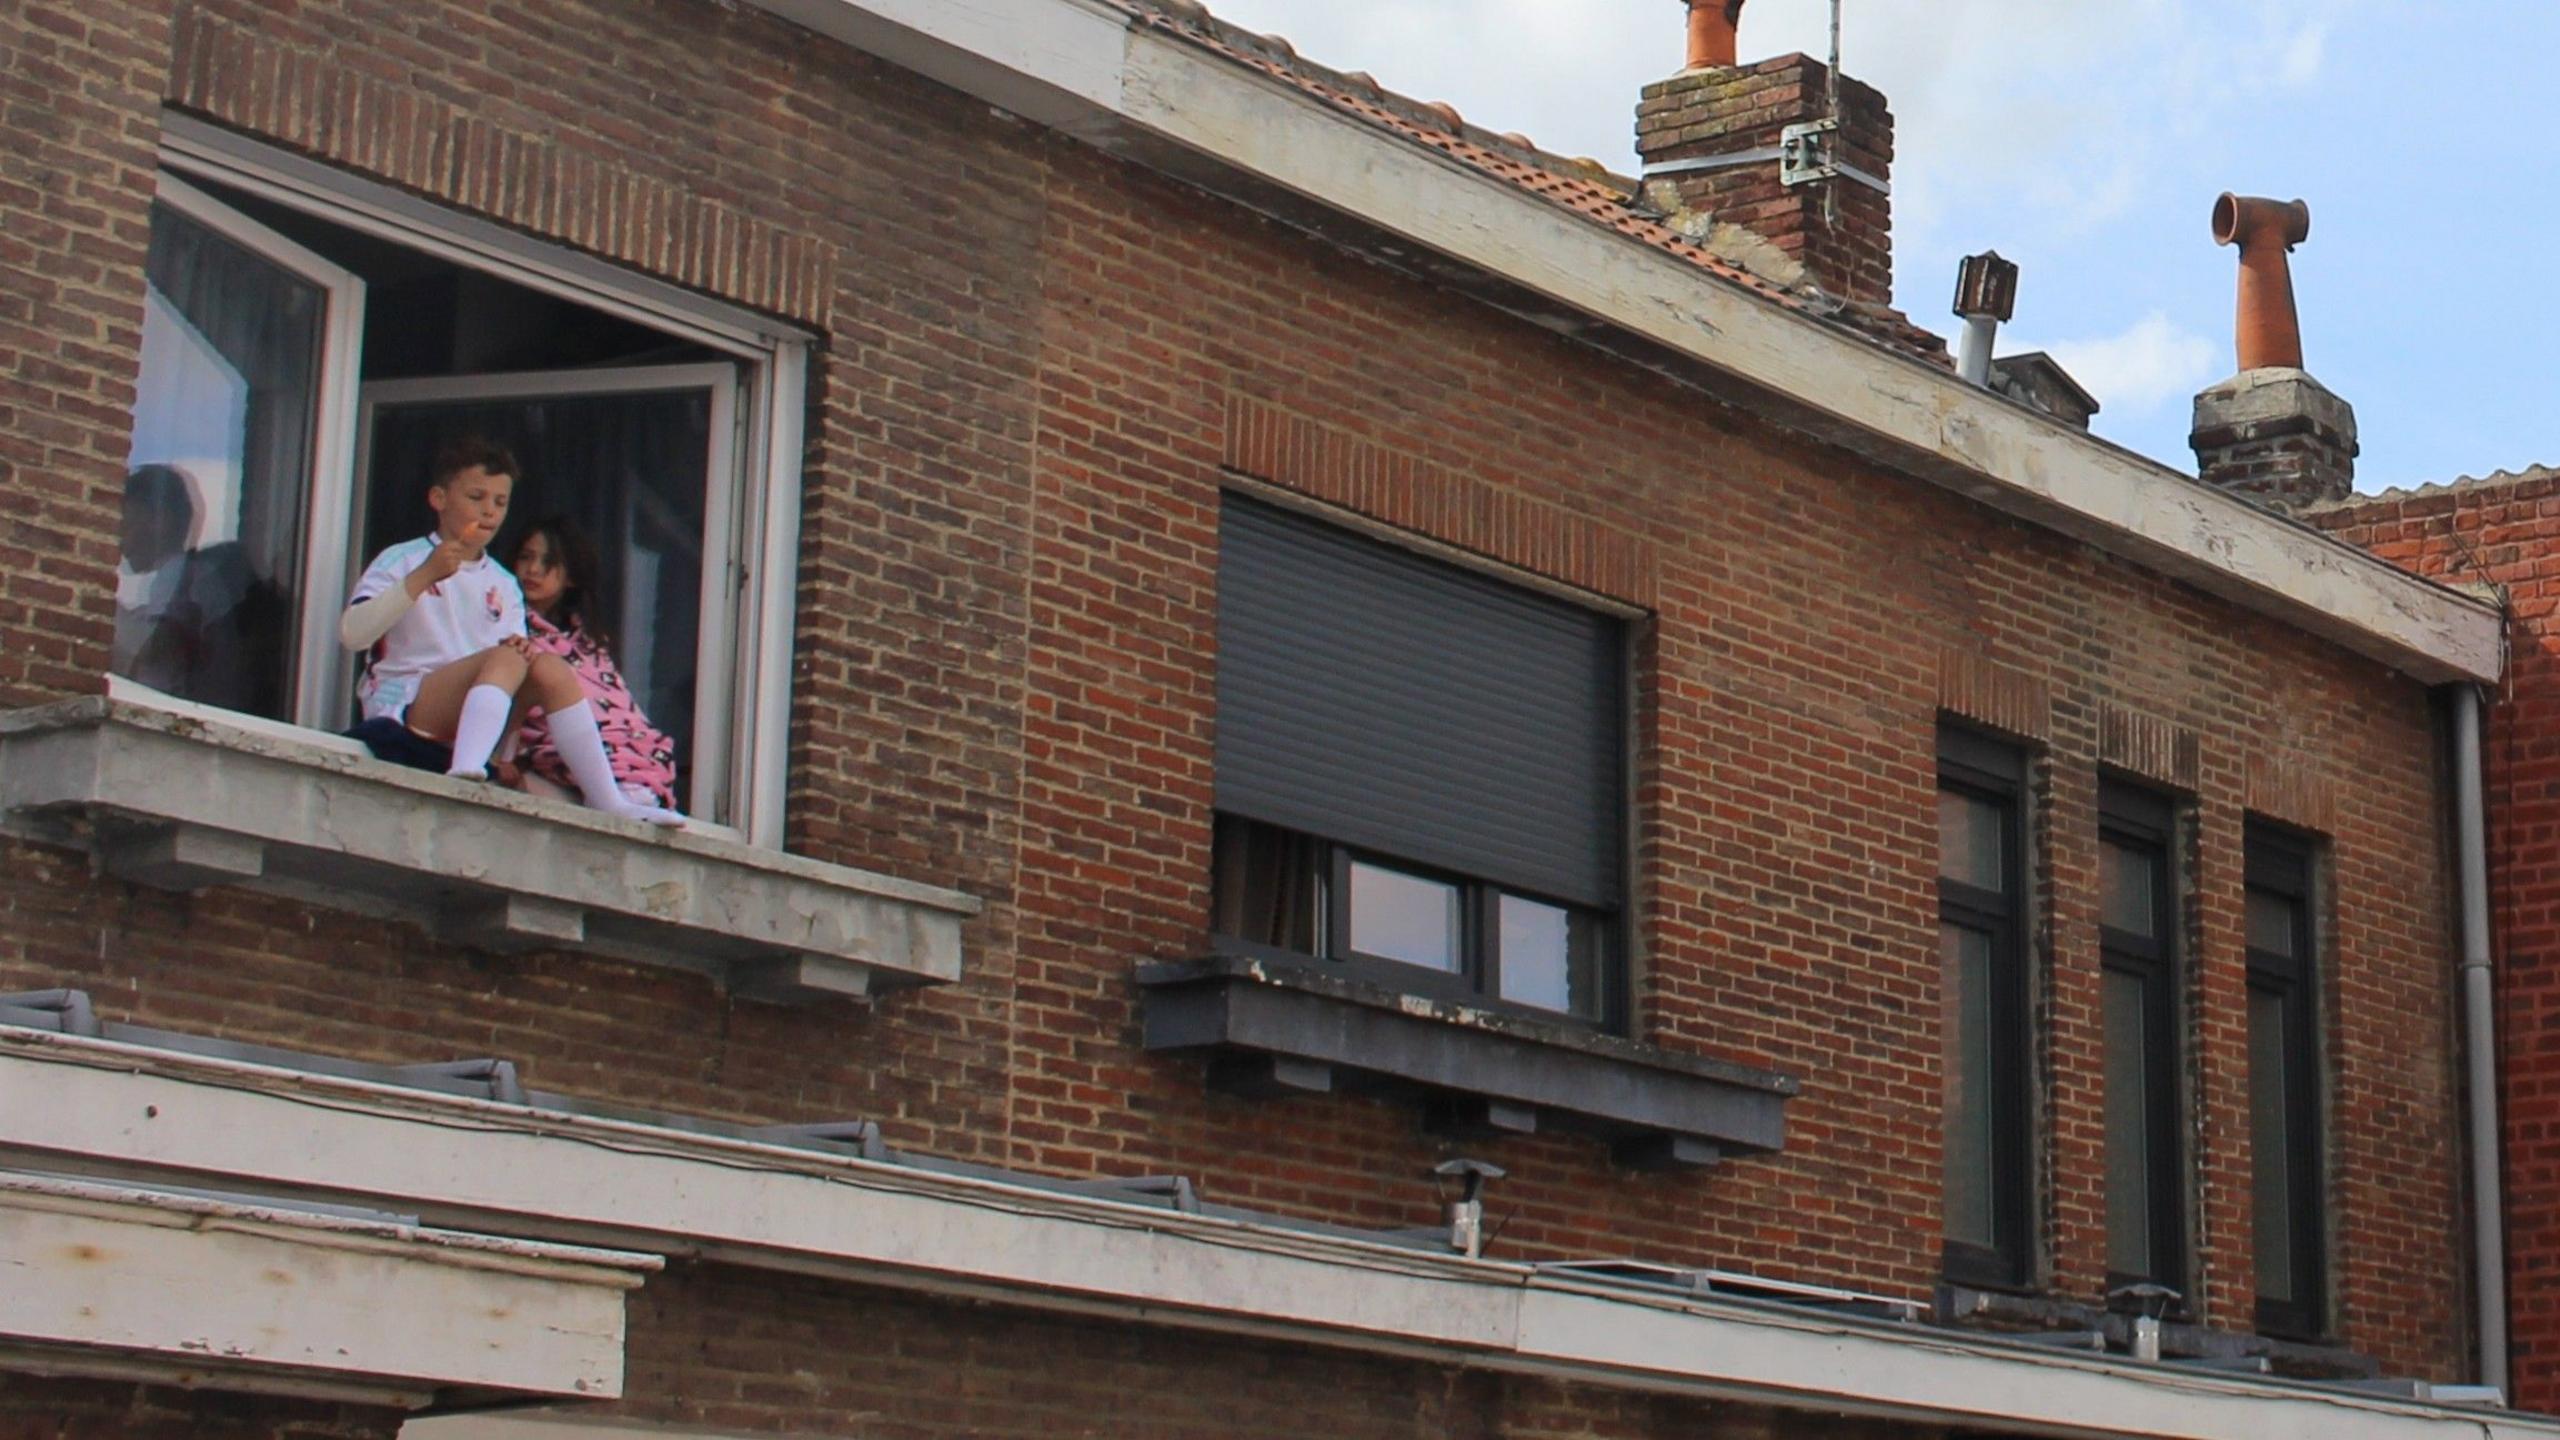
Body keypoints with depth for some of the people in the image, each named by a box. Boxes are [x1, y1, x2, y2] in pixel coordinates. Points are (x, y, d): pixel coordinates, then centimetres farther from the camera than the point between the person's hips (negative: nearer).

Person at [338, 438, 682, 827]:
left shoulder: (503, 586, 20)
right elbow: (352, 634, -12)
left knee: (549, 667, -20)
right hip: (403, 707, -5)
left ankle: (607, 801, -28)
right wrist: (423, 577, -21)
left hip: (473, 723, 5)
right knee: (506, 658, -28)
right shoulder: (402, 561, 4)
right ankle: (465, 771, -54)